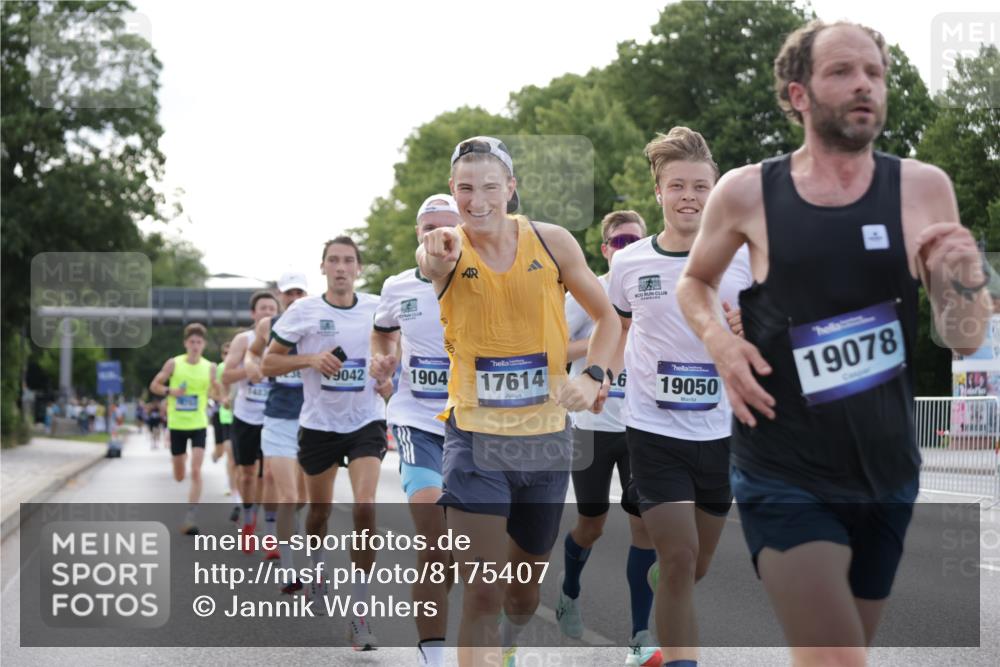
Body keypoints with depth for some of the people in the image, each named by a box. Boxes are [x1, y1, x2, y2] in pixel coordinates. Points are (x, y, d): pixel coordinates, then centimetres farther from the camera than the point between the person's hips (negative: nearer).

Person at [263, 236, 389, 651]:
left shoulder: (378, 308, -1)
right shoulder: (302, 312, -5)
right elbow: (268, 364, -1)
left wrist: (391, 378, -3)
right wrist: (310, 359, -17)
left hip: (366, 422, 0)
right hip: (319, 424, 1)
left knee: (365, 508, -17)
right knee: (319, 511, 15)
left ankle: (359, 612, -12)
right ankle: (316, 575, 47)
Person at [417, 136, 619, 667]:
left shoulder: (552, 242, -4)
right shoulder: (448, 249, -9)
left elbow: (607, 316, 9)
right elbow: (431, 265, -35)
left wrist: (592, 377, -8)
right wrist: (437, 260, -59)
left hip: (546, 438, 3)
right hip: (475, 437, -3)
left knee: (524, 591, 18)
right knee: (482, 593, -16)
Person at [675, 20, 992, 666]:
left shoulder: (923, 188, -3)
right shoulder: (746, 193, -7)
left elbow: (965, 339, 1)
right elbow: (694, 283, 12)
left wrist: (966, 274, -21)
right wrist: (718, 340, -9)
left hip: (887, 476, 3)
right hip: (786, 479, -3)